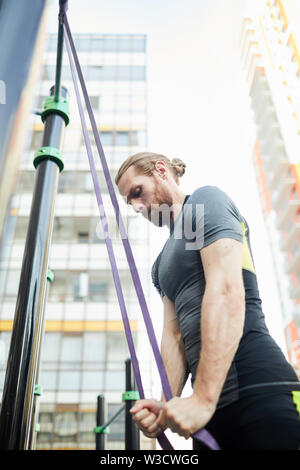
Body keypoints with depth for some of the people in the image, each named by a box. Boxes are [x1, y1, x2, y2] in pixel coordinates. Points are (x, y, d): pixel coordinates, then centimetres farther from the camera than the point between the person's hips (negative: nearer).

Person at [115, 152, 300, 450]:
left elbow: (227, 292, -15)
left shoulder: (206, 200, -1)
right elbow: (173, 333, 14)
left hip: (259, 391, -8)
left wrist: (203, 397, -21)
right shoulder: (162, 265, 23)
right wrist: (167, 403, -4)